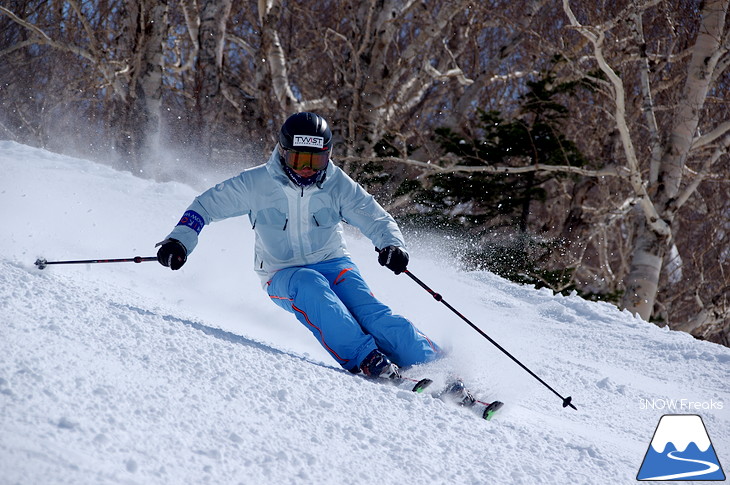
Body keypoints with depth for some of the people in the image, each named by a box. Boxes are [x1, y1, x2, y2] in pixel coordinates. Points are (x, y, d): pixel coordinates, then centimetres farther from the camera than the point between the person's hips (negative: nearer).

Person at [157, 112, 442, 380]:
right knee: (311, 286, -36)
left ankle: (434, 363, -29)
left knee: (366, 310, -27)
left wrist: (392, 245, -25)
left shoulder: (337, 184, -4)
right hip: (283, 277, -1)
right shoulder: (256, 183, -7)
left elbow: (376, 219, -3)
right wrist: (179, 241, -14)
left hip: (333, 263, 1)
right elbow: (207, 206, 0)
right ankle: (365, 359, -43)